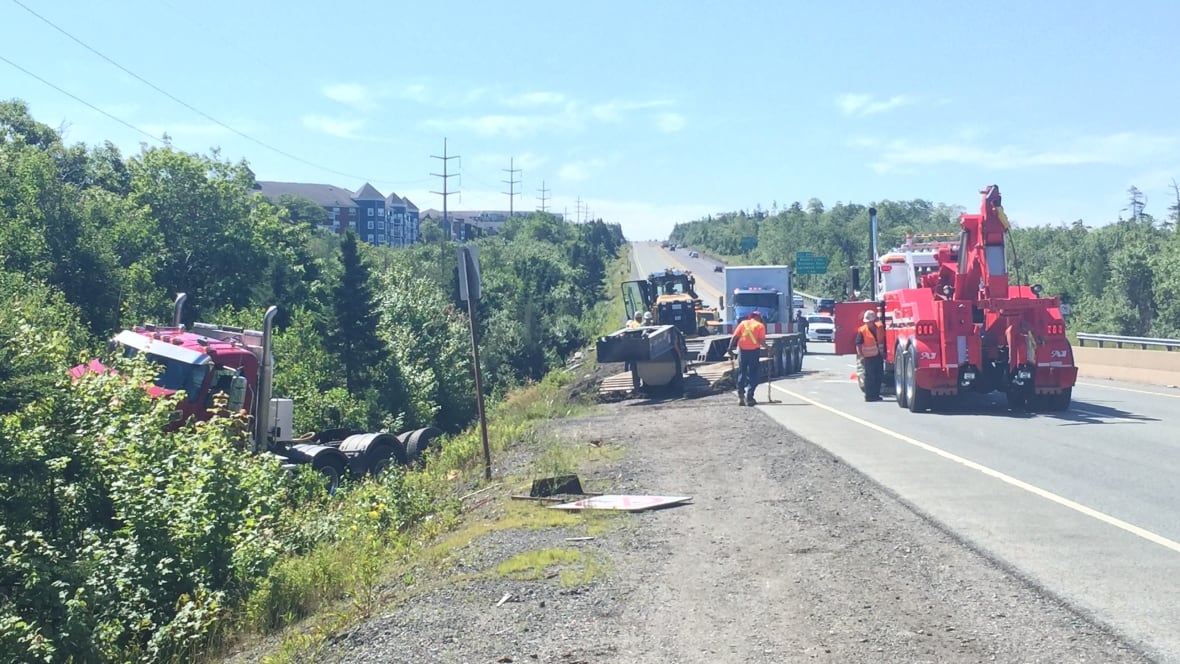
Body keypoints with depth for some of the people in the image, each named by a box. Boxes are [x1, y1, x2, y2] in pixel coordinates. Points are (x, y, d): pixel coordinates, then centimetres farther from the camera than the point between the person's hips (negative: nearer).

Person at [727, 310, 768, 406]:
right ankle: (749, 398, -1)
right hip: (754, 351, -2)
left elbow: (734, 337, -1)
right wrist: (765, 346, 6)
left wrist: (730, 348, 2)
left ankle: (741, 396, 11)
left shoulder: (743, 323, 7)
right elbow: (761, 340, -11)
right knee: (752, 375, 5)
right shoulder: (760, 326, 0)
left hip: (742, 350, 2)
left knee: (741, 374, 15)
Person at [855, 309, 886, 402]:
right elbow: (858, 345, -13)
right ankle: (869, 396, 2)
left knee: (878, 376, 10)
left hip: (879, 356, 5)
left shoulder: (880, 328, 2)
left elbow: (883, 340, 15)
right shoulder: (862, 331, -12)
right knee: (870, 377, -4)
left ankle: (876, 394, 19)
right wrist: (861, 356, -22)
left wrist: (883, 352, 15)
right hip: (869, 357, -5)